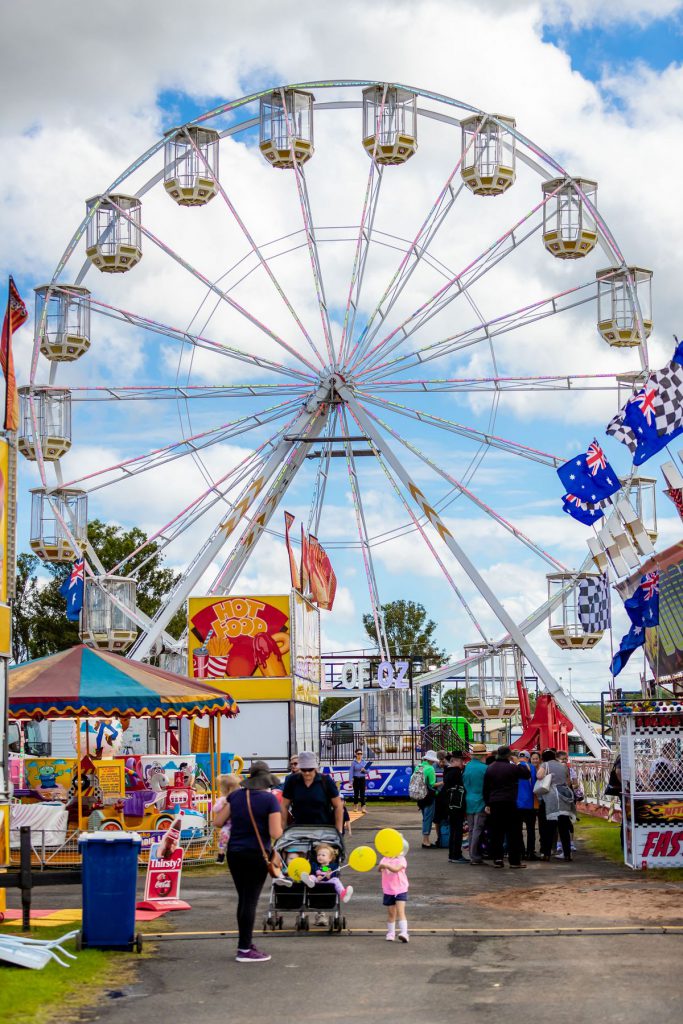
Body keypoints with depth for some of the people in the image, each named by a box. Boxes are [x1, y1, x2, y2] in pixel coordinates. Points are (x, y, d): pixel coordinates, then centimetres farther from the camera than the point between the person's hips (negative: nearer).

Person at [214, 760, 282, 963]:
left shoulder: (236, 796, 3)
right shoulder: (269, 799, -11)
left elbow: (218, 822, 5)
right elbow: (275, 834, -15)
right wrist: (279, 827, 6)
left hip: (234, 853, 5)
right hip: (257, 855, -5)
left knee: (243, 898, 15)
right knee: (250, 900, 0)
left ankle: (245, 943, 24)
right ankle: (244, 950, 3)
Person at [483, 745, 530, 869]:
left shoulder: (490, 768, 9)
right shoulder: (513, 768, -7)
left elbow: (486, 788, 11)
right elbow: (527, 774, 4)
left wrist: (487, 804, 16)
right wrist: (523, 766, 21)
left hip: (494, 803, 5)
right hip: (509, 803, -5)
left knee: (496, 832, 9)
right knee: (513, 832, 1)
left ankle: (497, 859, 6)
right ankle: (514, 860, 0)